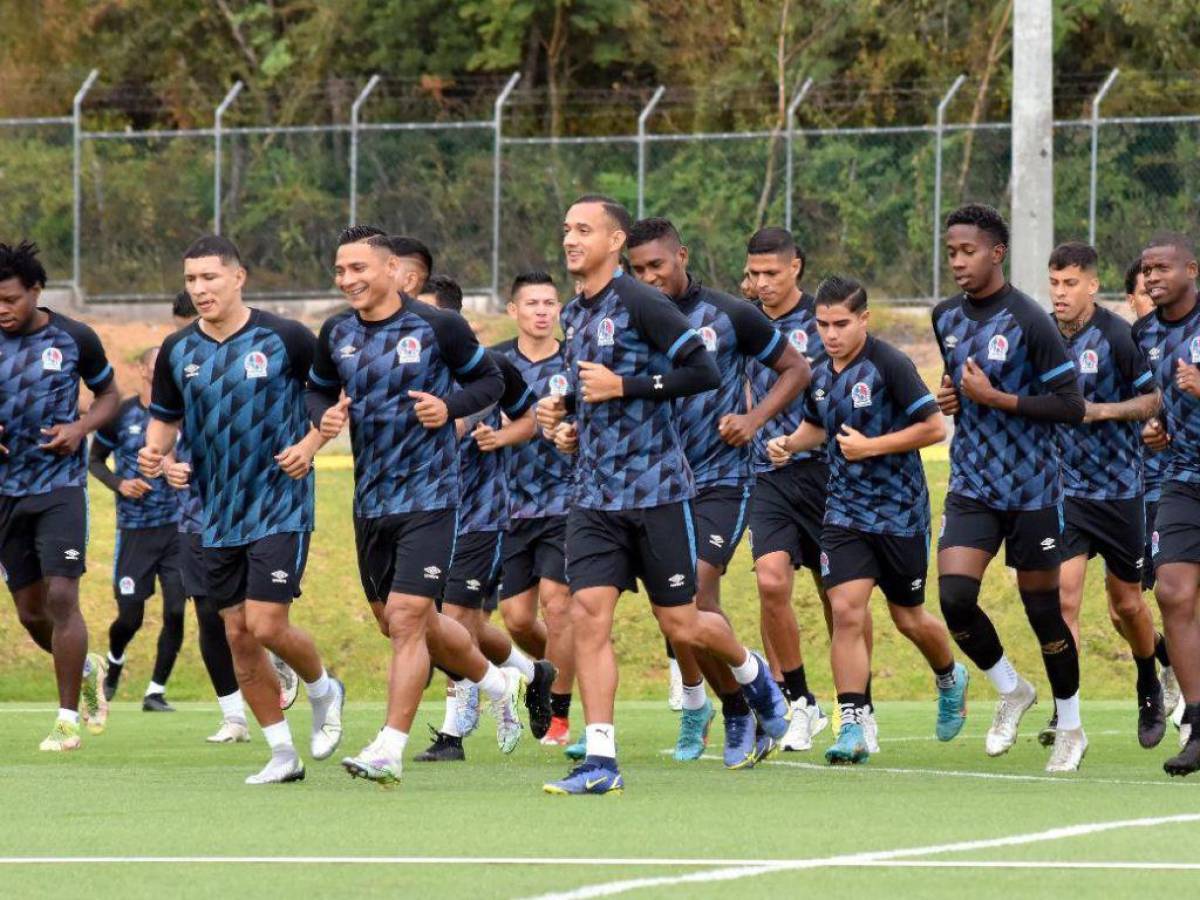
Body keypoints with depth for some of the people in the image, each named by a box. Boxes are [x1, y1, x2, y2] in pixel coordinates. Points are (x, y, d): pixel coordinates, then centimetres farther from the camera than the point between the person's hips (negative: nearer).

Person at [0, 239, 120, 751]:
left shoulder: (75, 339, -4)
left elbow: (108, 393, 10)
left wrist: (80, 428, -10)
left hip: (61, 484, -3)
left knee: (61, 598, -13)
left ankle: (68, 719, -5)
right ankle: (86, 669, 36)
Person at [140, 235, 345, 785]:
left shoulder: (285, 339, -9)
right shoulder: (178, 351, 3)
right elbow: (165, 417, 15)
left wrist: (311, 443, -12)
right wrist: (155, 451, -7)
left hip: (281, 507, -5)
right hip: (219, 517, 5)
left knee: (267, 626, -13)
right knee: (238, 637, 4)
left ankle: (323, 691, 19)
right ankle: (282, 753, 15)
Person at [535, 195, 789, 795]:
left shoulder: (640, 303, -10)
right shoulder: (574, 315, 14)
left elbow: (704, 372, -16)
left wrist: (623, 386, -19)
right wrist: (569, 421, 10)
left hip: (655, 487, -6)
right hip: (594, 493, 6)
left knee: (681, 626, 3)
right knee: (588, 614, -9)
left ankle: (752, 672, 36)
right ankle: (600, 761, -10)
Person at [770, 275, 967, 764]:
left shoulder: (889, 365, -15)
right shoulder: (820, 375, 4)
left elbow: (934, 427, -15)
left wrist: (871, 446, -18)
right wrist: (789, 443, 3)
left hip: (900, 512, -4)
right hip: (845, 511, 4)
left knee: (909, 619, 9)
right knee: (846, 612, -11)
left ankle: (951, 678, 42)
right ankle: (853, 729, -10)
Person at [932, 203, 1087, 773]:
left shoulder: (1028, 321, -14)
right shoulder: (946, 318, 6)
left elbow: (1072, 406, -15)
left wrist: (996, 398, -20)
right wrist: (951, 398, 2)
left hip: (1031, 489, -5)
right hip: (971, 486, 5)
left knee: (1042, 608, 4)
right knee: (954, 598, -12)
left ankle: (1071, 727, 22)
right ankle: (1010, 692, 14)